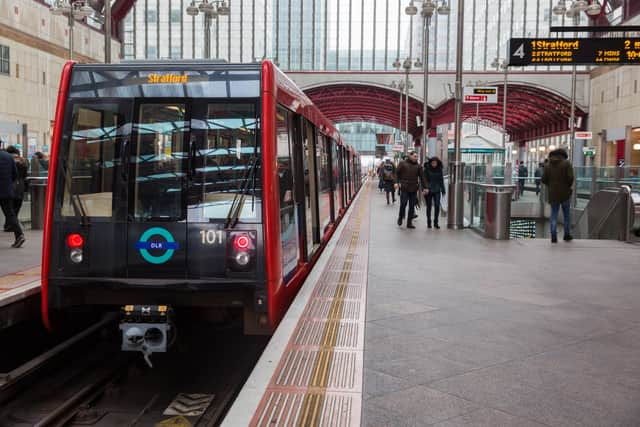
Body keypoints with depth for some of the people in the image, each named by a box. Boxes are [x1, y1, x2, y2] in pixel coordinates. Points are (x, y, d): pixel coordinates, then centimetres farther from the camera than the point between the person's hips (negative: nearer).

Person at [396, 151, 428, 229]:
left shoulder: (418, 166, 9)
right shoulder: (403, 163, 3)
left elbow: (422, 177, 7)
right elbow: (397, 173, 6)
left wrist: (425, 187, 1)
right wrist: (398, 182, -5)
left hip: (414, 189, 3)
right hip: (404, 188, -3)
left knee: (412, 206, 4)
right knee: (403, 204, -5)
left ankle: (409, 222, 11)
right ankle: (400, 218, 18)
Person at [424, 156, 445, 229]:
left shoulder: (439, 169, 4)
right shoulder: (427, 169, -4)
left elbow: (441, 180, 8)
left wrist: (443, 190, 6)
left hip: (437, 191, 1)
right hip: (429, 190, -1)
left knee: (437, 206, -6)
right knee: (429, 206, 6)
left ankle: (436, 223, 4)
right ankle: (429, 223, 17)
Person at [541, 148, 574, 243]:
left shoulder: (548, 165, 5)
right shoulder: (567, 163, -5)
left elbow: (544, 180, 1)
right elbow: (570, 177, -14)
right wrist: (569, 186, 4)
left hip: (553, 194, 2)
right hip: (565, 193, -2)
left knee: (554, 215, 5)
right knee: (567, 214, 12)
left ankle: (553, 236, -4)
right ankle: (567, 235, 19)